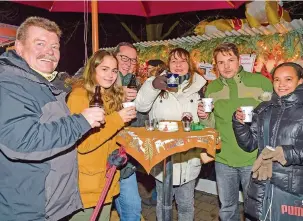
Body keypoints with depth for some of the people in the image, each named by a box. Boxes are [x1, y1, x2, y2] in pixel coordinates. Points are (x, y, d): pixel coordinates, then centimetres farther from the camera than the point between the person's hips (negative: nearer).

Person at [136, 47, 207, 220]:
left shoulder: (198, 86, 2)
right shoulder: (158, 83, -1)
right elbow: (141, 106, -16)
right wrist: (153, 85, -31)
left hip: (189, 157, 1)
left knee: (186, 204, 17)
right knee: (163, 202, 18)